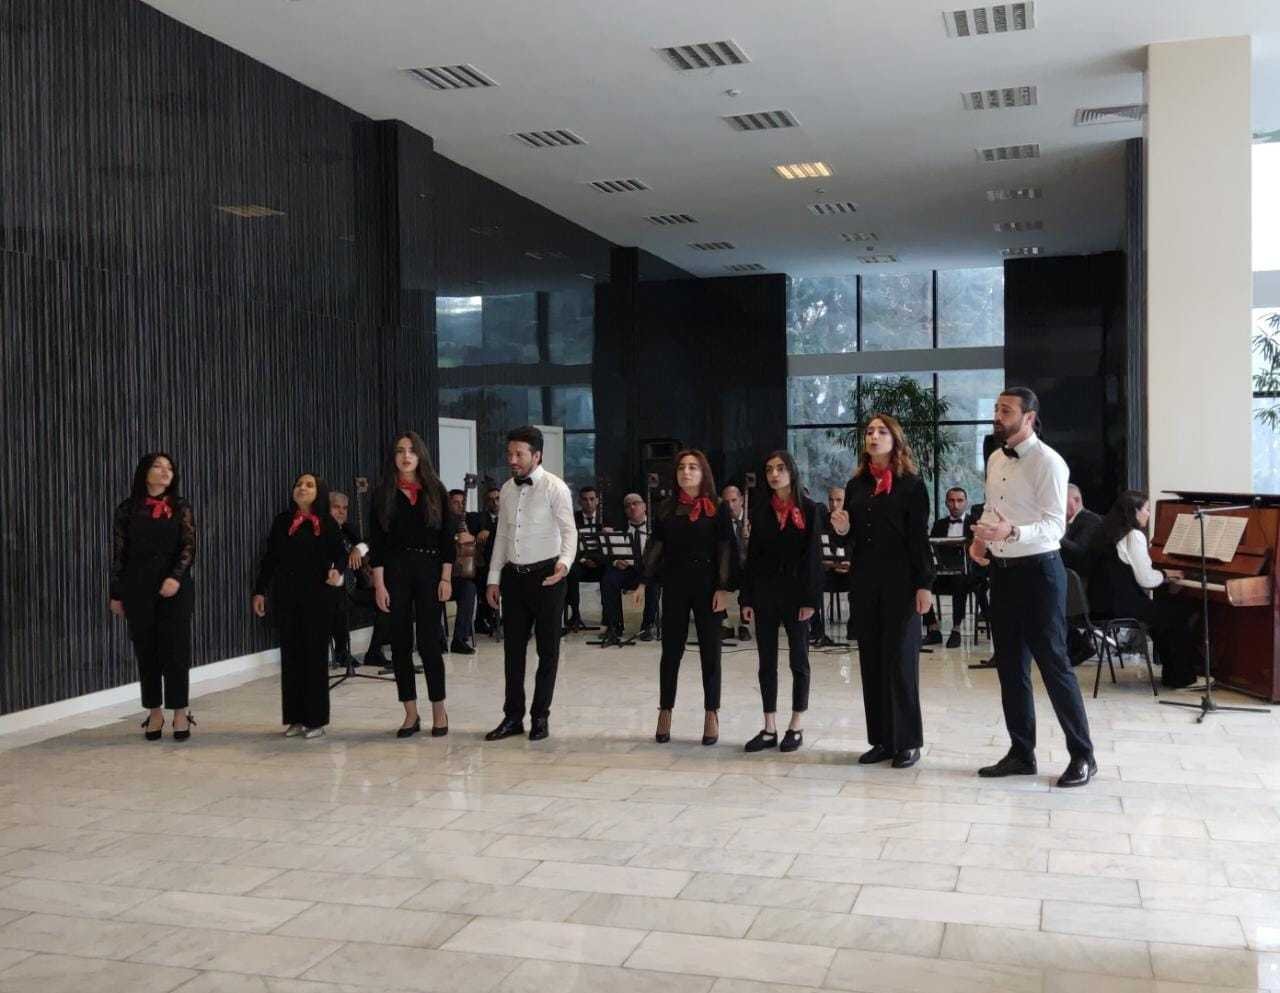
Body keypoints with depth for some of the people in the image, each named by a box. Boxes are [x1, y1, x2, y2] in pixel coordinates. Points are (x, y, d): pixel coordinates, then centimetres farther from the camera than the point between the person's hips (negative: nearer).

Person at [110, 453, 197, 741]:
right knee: (146, 650, 6)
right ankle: (154, 712, 15)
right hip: (138, 588, 1)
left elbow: (189, 547, -4)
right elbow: (119, 553, 6)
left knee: (176, 649, 0)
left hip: (175, 587, -1)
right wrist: (116, 594, 4)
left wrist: (176, 578, -20)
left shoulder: (181, 508, 4)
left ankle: (180, 712, 8)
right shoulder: (127, 510, 5)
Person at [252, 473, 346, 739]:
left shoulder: (328, 524, 0)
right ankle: (295, 717, 13)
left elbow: (339, 553, 4)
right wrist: (260, 591, 6)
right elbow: (269, 558, 9)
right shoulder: (282, 521, 7)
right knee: (291, 654, 5)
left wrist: (337, 571, -17)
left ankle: (316, 719, 8)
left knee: (315, 654, 1)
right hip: (286, 595, 3)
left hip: (317, 596, -2)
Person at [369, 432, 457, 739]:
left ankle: (439, 711, 11)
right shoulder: (383, 494, 3)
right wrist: (379, 584, -5)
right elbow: (376, 542, 1)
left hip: (429, 570, -1)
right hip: (395, 571, 1)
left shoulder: (435, 491, 3)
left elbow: (447, 537, 2)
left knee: (429, 641, -2)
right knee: (400, 642, 4)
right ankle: (411, 714, 13)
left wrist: (446, 578, -4)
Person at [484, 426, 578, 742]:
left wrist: (565, 562, -30)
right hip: (513, 575, 6)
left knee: (547, 648, 4)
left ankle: (541, 716, 16)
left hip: (546, 576, -6)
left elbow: (569, 530, -12)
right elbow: (502, 535, 14)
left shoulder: (554, 487, -9)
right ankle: (513, 716, 20)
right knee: (513, 647, 10)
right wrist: (494, 578, 11)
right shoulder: (507, 489, 9)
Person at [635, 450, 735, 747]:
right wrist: (644, 582, 0)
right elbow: (655, 546, 6)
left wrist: (724, 588, -13)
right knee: (671, 650, 6)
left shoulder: (718, 508, -2)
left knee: (710, 651, 4)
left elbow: (726, 549, -6)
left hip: (707, 585, -2)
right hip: (674, 585, 2)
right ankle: (665, 713, 15)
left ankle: (711, 715, 14)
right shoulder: (667, 508, 6)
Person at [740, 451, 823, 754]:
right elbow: (752, 556, 6)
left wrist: (811, 599, -13)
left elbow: (813, 557, -7)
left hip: (795, 592, -3)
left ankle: (796, 728, 14)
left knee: (798, 661, 6)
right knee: (767, 663, 6)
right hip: (764, 593, 3)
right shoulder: (760, 511, 7)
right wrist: (746, 598, 1)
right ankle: (769, 729, 13)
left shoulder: (809, 510, -3)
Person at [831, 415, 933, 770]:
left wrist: (924, 584, -13)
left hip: (900, 584, -5)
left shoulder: (911, 485, -2)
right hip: (864, 584, 5)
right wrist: (842, 531, -6)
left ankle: (907, 742, 7)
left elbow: (920, 538, -7)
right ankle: (881, 740, 13)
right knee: (871, 661, 6)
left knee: (900, 661, -3)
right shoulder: (856, 486, 12)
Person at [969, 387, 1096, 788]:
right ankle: (1021, 753, 24)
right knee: (1010, 664, 12)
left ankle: (1082, 756, 12)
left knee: (1053, 663, -2)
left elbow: (1054, 525, -21)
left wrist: (1012, 532, -37)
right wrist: (979, 538, 1)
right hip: (1001, 570, 8)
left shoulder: (1048, 462, -15)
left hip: (1038, 570, -8)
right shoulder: (995, 460, 10)